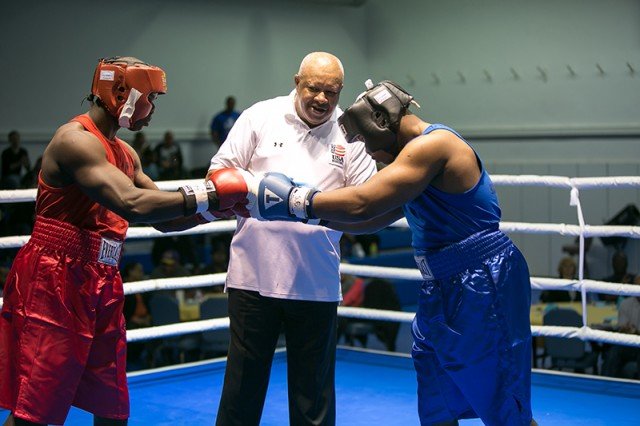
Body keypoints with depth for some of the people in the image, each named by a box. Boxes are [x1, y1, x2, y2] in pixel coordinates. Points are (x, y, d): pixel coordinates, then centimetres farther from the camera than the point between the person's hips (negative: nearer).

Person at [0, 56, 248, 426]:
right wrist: (203, 196, -23)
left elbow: (161, 218, 20)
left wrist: (213, 209, 4)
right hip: (54, 285, -9)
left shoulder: (126, 154, 16)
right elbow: (131, 203, -29)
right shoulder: (76, 140, -15)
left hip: (101, 289, 9)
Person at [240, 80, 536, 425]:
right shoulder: (420, 153, 15)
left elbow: (362, 204, -25)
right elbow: (375, 217, 21)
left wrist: (293, 201, -15)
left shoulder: (432, 145, -17)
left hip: (483, 289, -10)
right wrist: (315, 215, 14)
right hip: (445, 291, 10)